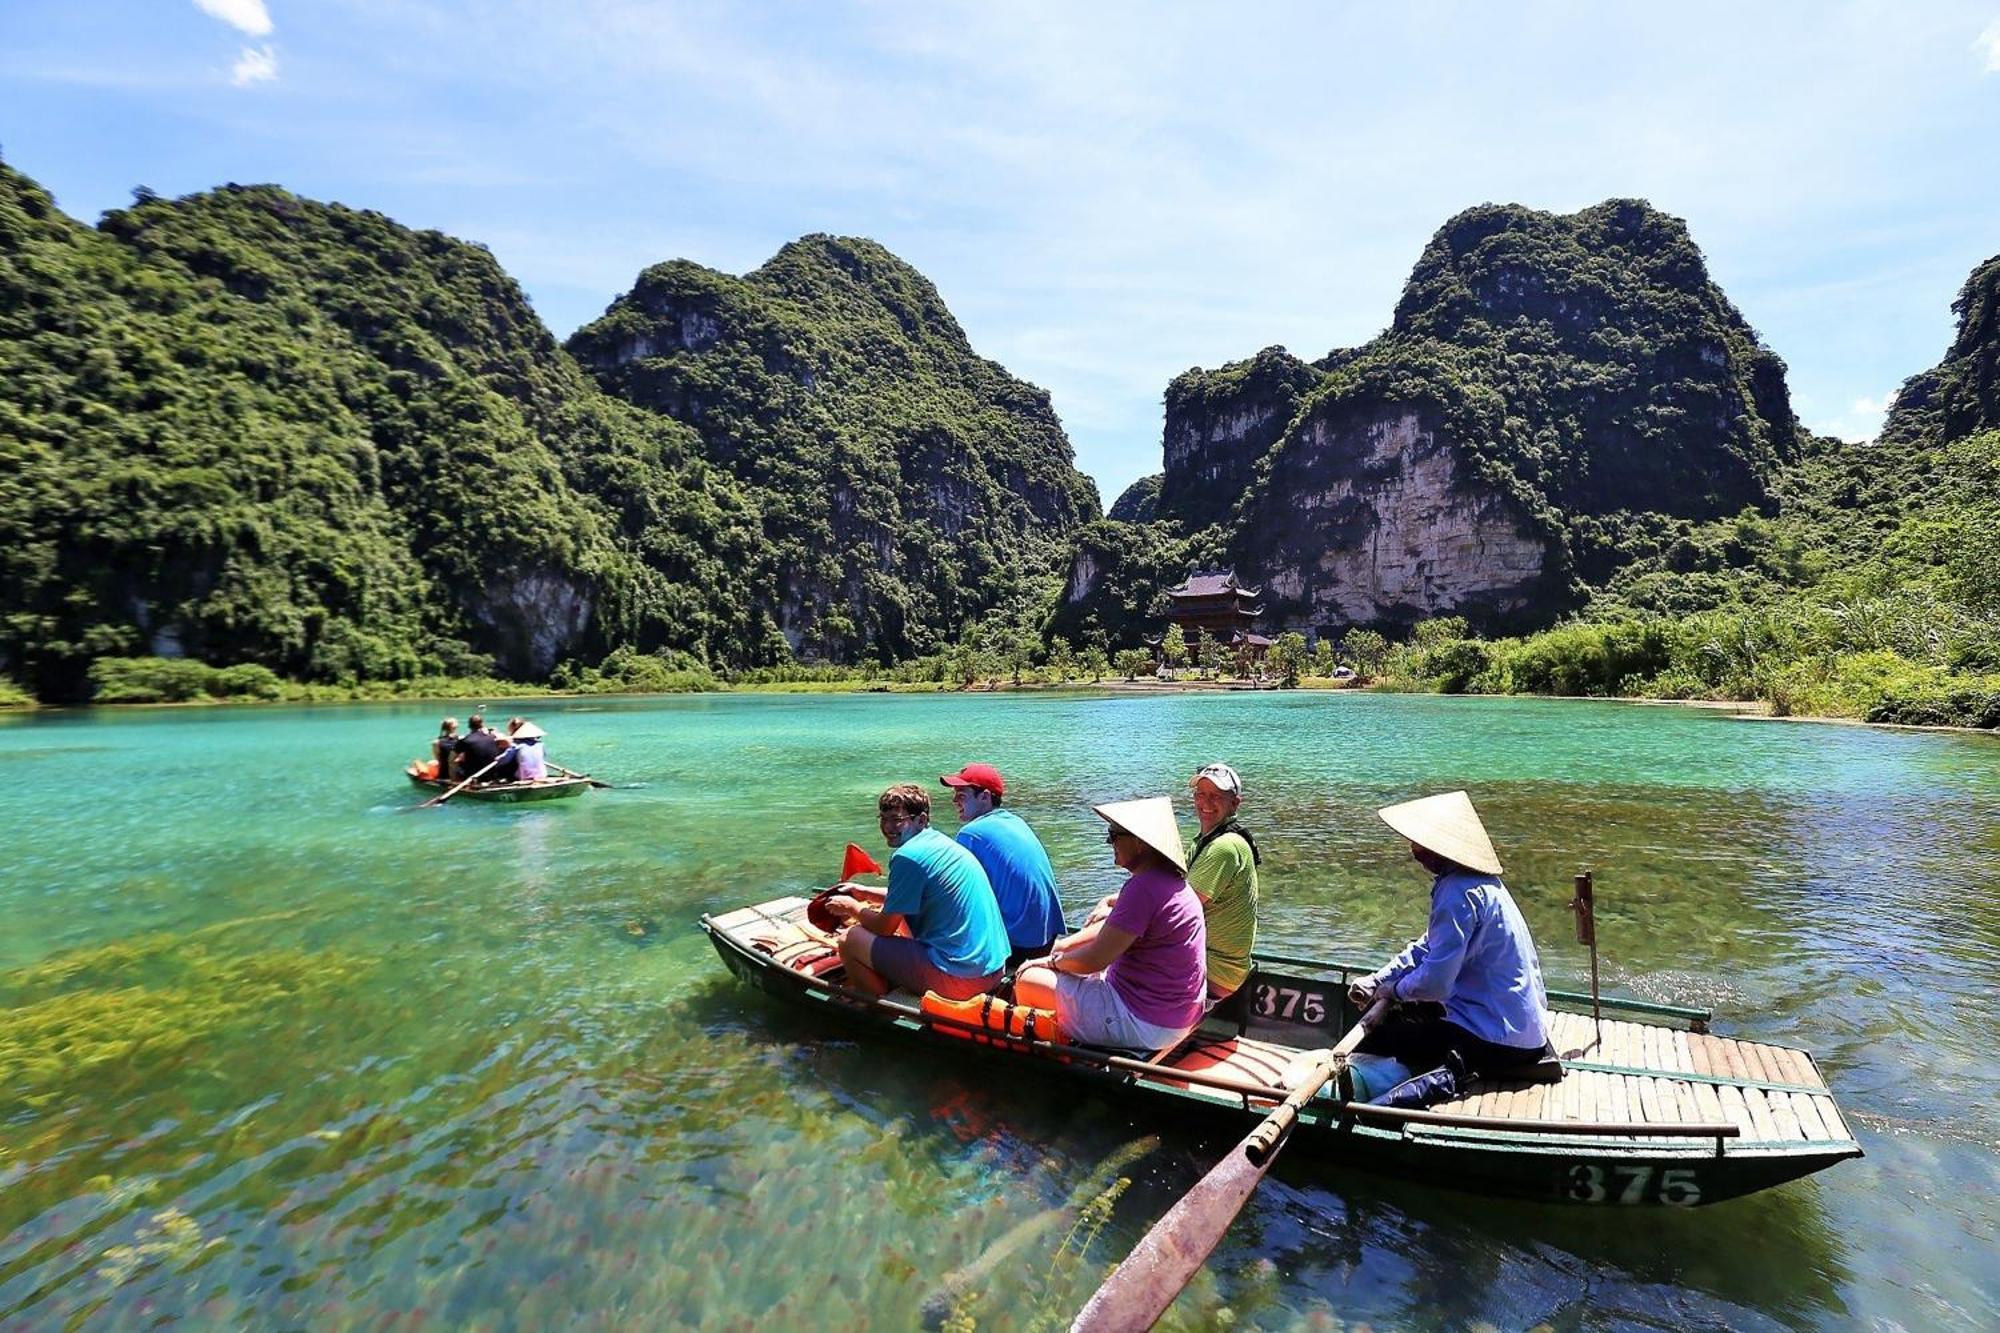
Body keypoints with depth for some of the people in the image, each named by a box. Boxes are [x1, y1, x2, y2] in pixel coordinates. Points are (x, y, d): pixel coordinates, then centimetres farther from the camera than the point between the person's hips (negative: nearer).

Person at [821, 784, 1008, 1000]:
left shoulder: (908, 856, -14)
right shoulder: (940, 842, 12)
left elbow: (885, 928, -7)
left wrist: (852, 907, 11)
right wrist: (867, 893, 29)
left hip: (957, 978, -10)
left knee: (849, 940, 0)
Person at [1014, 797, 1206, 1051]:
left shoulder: (1144, 887, -25)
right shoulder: (1172, 880, 8)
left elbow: (1095, 960, -23)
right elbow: (1115, 926, 18)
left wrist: (1053, 961, -4)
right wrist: (1062, 945, 12)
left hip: (1145, 1026, -10)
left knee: (1028, 981, -1)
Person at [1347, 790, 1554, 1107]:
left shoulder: (1458, 893, -24)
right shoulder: (1476, 881, 8)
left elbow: (1435, 982, -25)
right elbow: (1429, 947, 15)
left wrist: (1391, 989, -4)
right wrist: (1376, 981, 5)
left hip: (1500, 1040, -10)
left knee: (1369, 1037, -4)